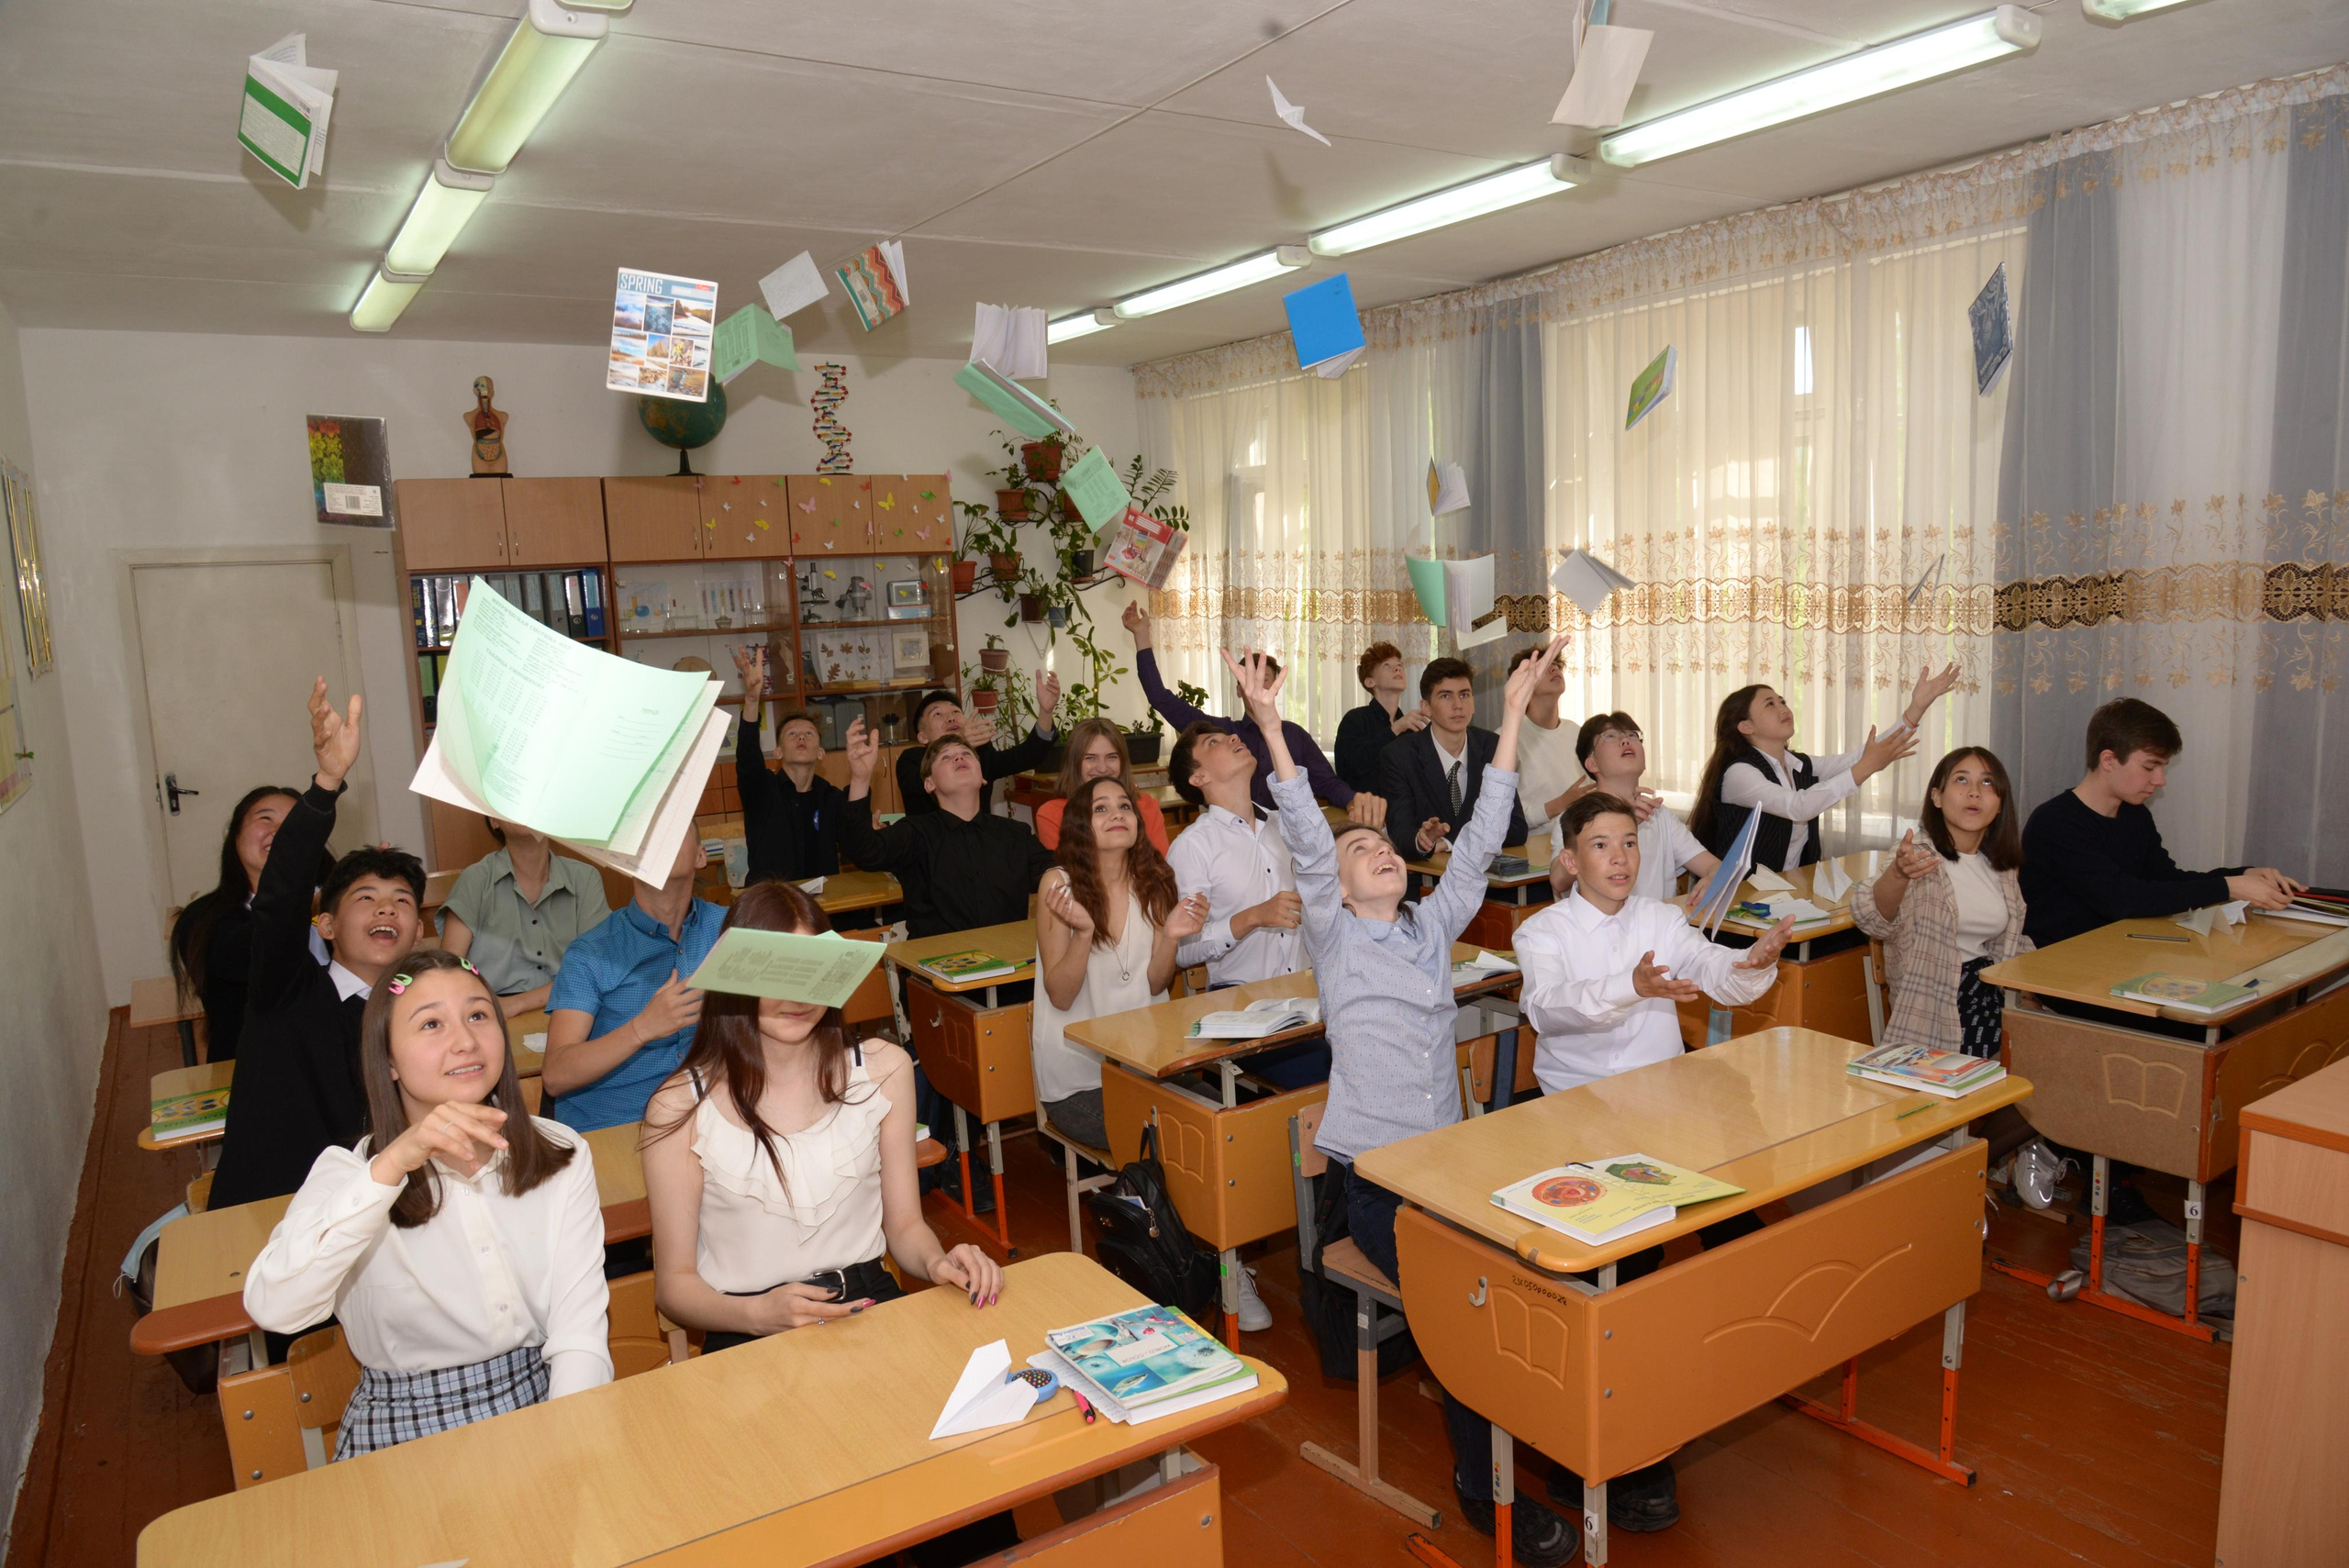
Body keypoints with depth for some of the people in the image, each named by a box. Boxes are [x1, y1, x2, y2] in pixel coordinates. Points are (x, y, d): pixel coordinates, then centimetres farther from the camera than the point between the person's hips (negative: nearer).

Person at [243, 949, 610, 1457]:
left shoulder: (562, 1157, 2)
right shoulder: (348, 1171, -2)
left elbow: (580, 1334, -4)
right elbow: (272, 1309, -22)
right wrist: (392, 1165, -29)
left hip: (539, 1407, 1)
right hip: (405, 1436, -1)